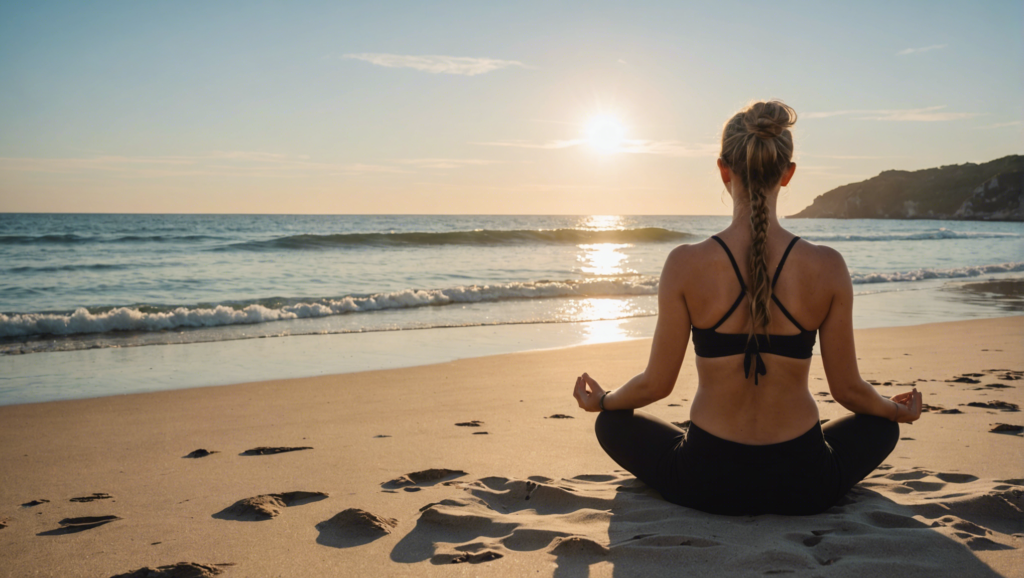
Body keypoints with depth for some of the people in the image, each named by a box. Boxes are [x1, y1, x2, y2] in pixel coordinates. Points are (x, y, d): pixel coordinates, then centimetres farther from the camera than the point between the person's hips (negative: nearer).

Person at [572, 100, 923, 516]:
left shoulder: (686, 265, -14)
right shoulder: (827, 267, -11)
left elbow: (656, 384, -5)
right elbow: (848, 390, -1)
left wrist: (600, 401, 17)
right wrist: (898, 410, 22)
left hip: (708, 483, -1)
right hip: (803, 485, 1)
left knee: (613, 423, 27)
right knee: (881, 425, 32)